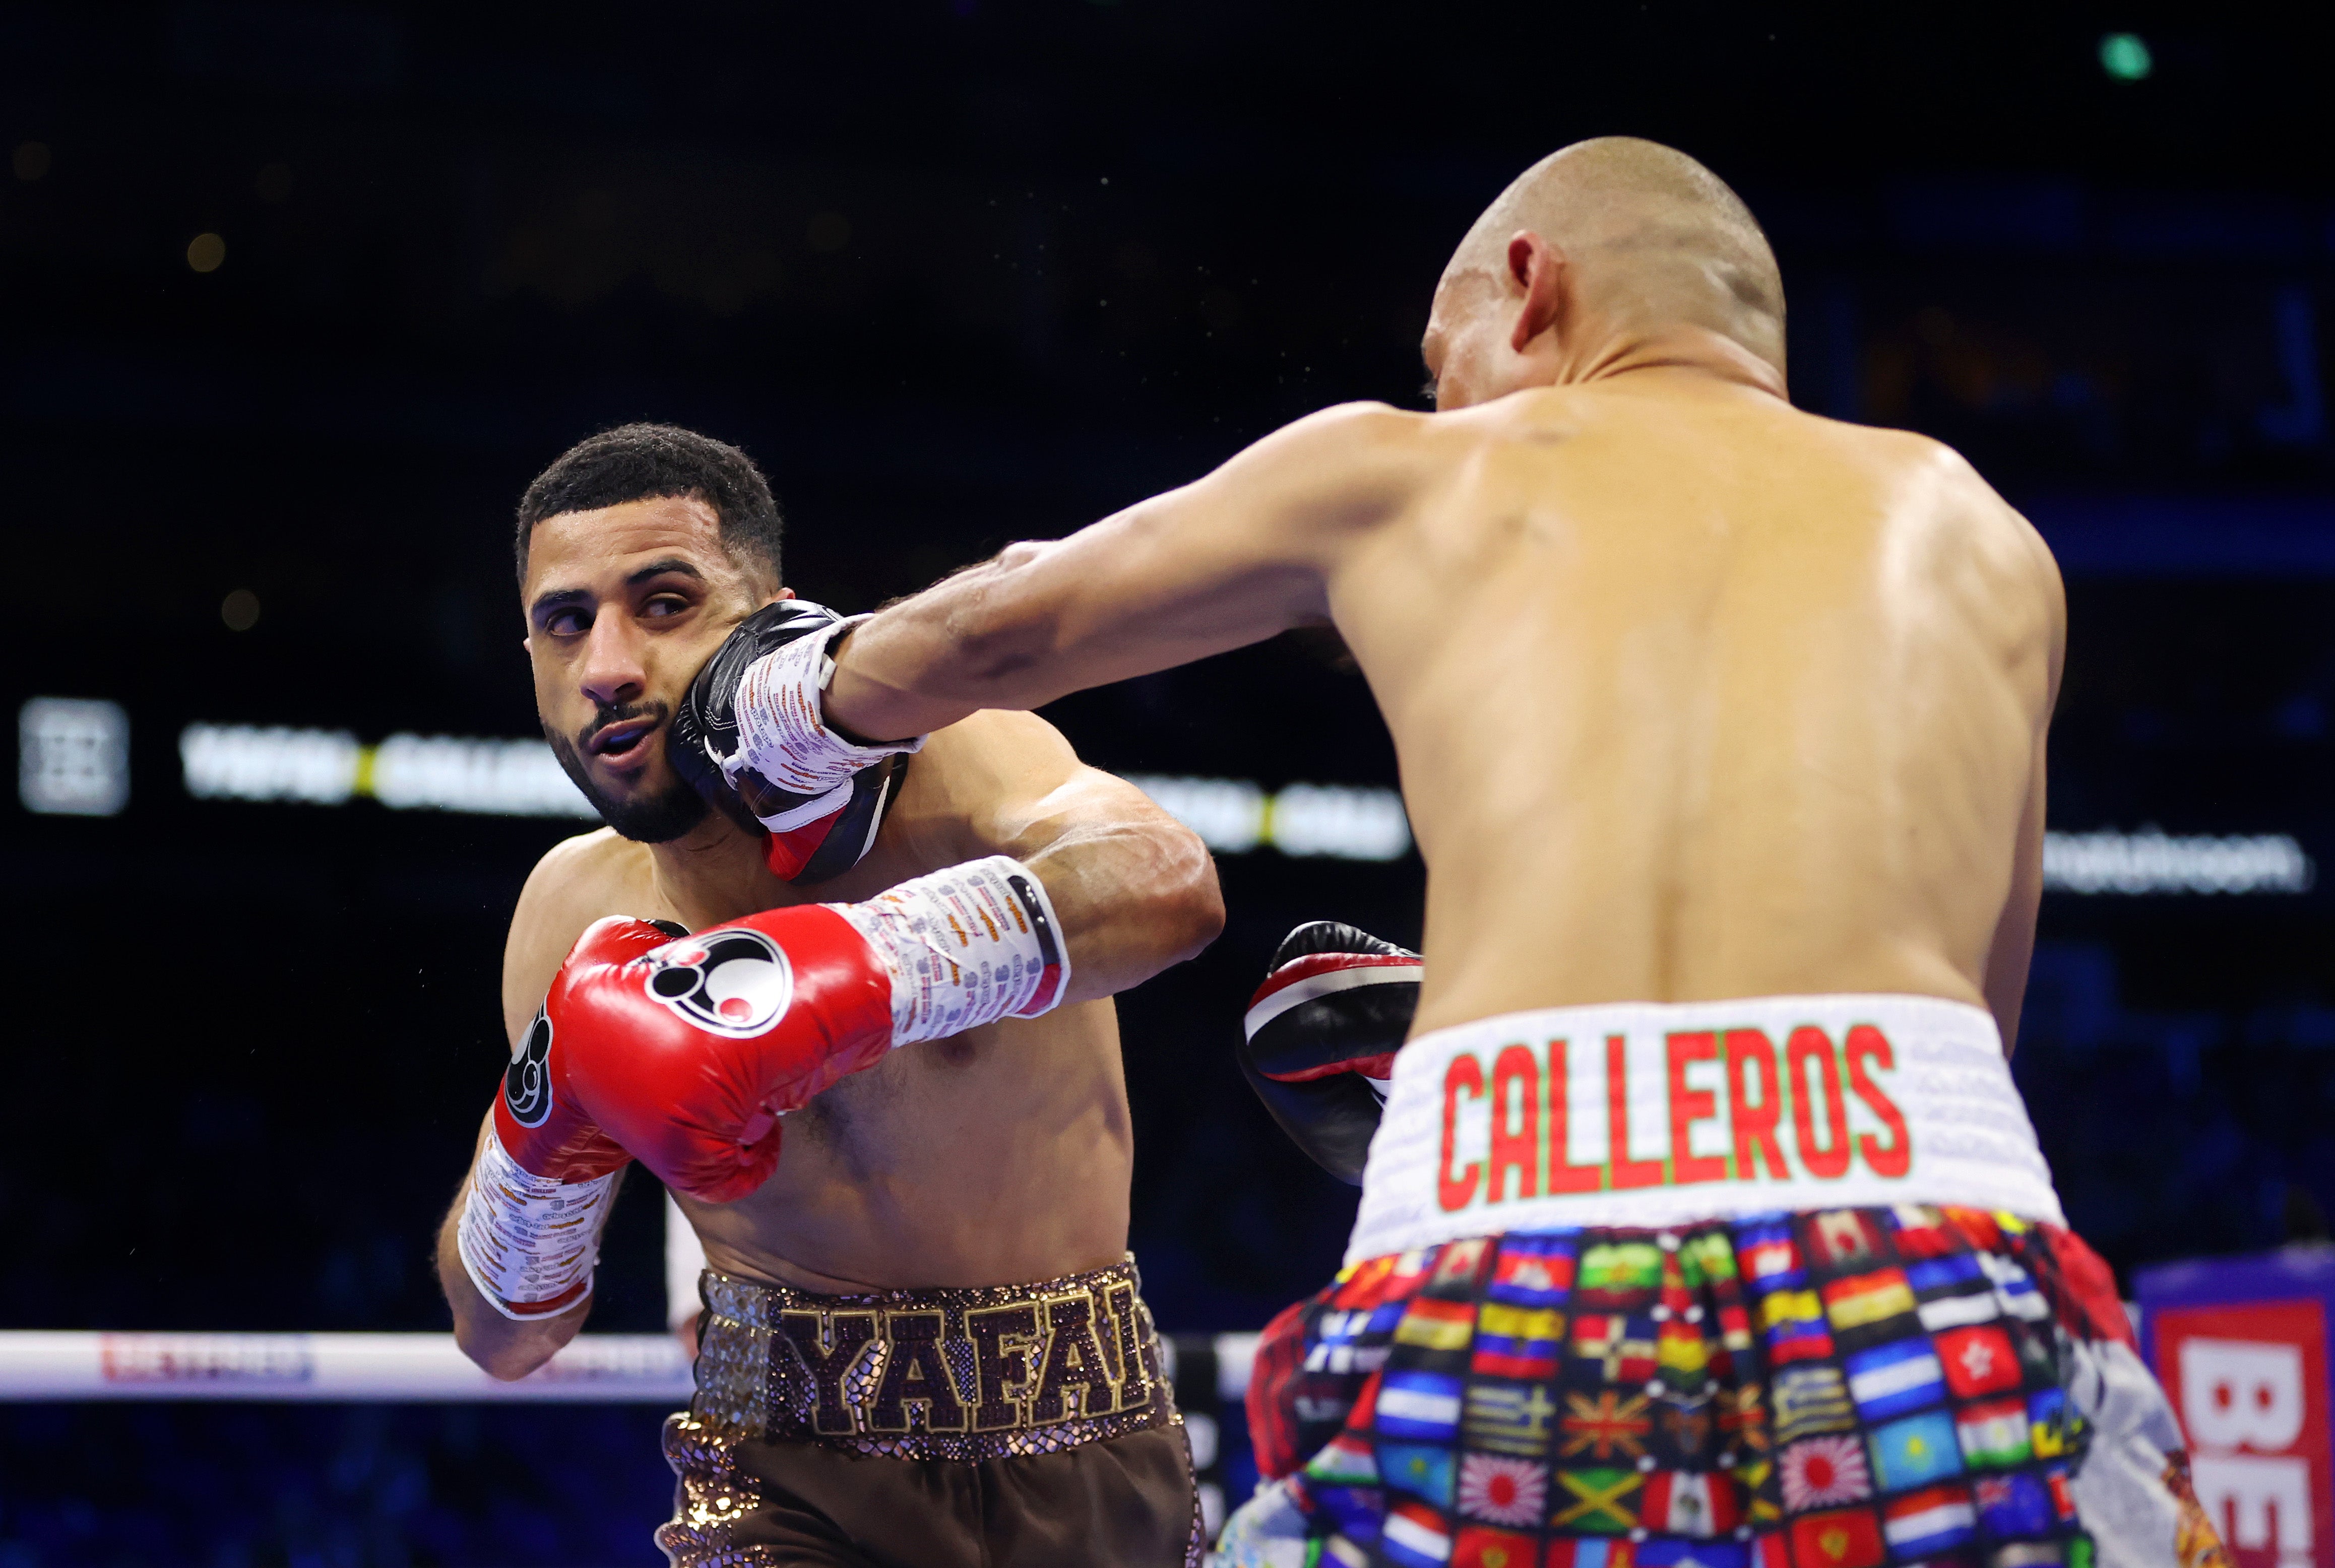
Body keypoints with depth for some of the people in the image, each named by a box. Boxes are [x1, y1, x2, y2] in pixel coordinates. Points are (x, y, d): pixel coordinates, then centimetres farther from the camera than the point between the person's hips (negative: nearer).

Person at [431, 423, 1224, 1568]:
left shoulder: (948, 771, -17)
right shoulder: (577, 905, -3)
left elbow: (1167, 883, -43)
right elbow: (501, 1337, 3)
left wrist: (828, 975, -52)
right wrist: (545, 1121, -17)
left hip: (1083, 1475, -2)